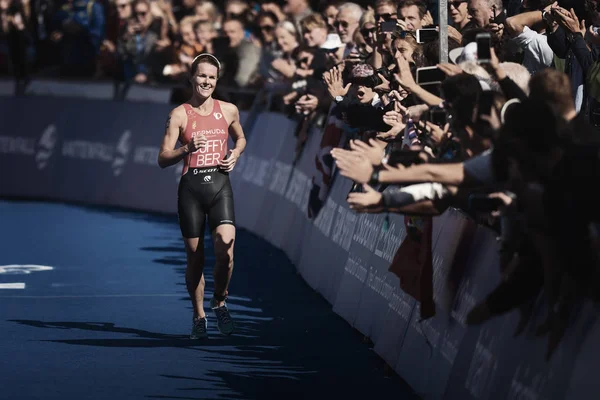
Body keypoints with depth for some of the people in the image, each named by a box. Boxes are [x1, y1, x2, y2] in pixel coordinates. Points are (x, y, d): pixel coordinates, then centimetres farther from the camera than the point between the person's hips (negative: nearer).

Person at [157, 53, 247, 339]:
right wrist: (187, 149, -20)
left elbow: (240, 138, 28)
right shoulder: (179, 114, 0)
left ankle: (219, 303, 5)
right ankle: (199, 317, 21)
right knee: (195, 256, 4)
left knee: (226, 243, -20)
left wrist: (236, 154, 7)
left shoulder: (228, 110, 8)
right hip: (191, 186, -1)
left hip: (219, 183, 1)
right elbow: (163, 159, -3)